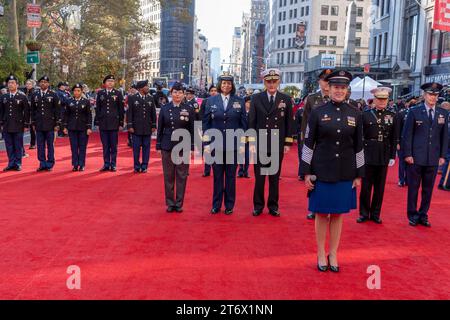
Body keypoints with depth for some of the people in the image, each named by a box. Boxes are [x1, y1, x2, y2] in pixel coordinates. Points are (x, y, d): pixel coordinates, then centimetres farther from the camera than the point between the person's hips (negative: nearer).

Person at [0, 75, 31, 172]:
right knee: (9, 146, 7)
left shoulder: (22, 97, -2)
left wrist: (26, 124, -5)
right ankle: (11, 164, 15)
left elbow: (26, 112, -2)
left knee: (18, 146, 2)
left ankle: (18, 164, 11)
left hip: (18, 126, -3)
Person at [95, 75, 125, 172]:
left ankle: (113, 164, 10)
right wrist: (97, 122, 5)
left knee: (113, 146, 3)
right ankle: (106, 164, 12)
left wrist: (121, 123, -2)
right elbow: (98, 109, 10)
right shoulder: (100, 93, 9)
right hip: (103, 123, 2)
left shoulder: (118, 94, 3)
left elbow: (121, 110, 2)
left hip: (114, 123, -2)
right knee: (105, 146, 6)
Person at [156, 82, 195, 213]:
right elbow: (160, 129, 7)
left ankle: (179, 203, 15)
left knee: (182, 176, 4)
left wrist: (192, 147, -2)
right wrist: (158, 146, 3)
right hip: (167, 146, 1)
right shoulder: (164, 108, 4)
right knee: (168, 176, 6)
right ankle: (170, 203, 17)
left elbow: (192, 130, 3)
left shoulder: (189, 110, 1)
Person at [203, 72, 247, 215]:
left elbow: (243, 124, 4)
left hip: (233, 145, 0)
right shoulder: (211, 101, 4)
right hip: (216, 145, 1)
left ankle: (229, 205, 18)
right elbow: (206, 123, 5)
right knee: (217, 176, 7)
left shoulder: (239, 101, 3)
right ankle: (216, 205, 18)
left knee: (231, 177, 7)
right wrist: (206, 143, -1)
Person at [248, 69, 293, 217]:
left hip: (278, 145, 1)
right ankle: (258, 205, 17)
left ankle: (273, 205, 20)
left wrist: (288, 143, 1)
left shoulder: (286, 99, 3)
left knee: (275, 177, 9)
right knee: (259, 177, 5)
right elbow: (252, 122, 1)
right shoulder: (256, 98, 1)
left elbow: (289, 123, 5)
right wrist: (251, 143, -3)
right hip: (260, 144, 0)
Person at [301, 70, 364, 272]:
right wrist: (306, 172, -5)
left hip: (345, 174, 2)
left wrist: (359, 175, 4)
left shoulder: (355, 115, 2)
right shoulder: (317, 113, -4)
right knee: (322, 214, 7)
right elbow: (308, 144, -2)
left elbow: (358, 147, 6)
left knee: (338, 214, 11)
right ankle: (321, 254, 22)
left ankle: (333, 255, 24)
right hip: (322, 172, -2)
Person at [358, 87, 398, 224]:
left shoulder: (392, 116, 6)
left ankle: (375, 214, 19)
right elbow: (360, 136, 1)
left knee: (380, 187, 8)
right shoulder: (366, 115, 0)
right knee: (366, 186, 3)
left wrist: (392, 156, 3)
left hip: (384, 156, 2)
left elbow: (394, 139, 7)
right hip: (368, 155, -2)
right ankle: (364, 213, 14)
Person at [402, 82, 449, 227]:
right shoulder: (414, 111, -2)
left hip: (434, 158, 3)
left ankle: (423, 215, 21)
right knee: (413, 187, 5)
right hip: (416, 157, -3)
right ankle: (413, 215, 17)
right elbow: (407, 134, -2)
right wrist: (407, 154, -7)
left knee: (428, 189, 9)